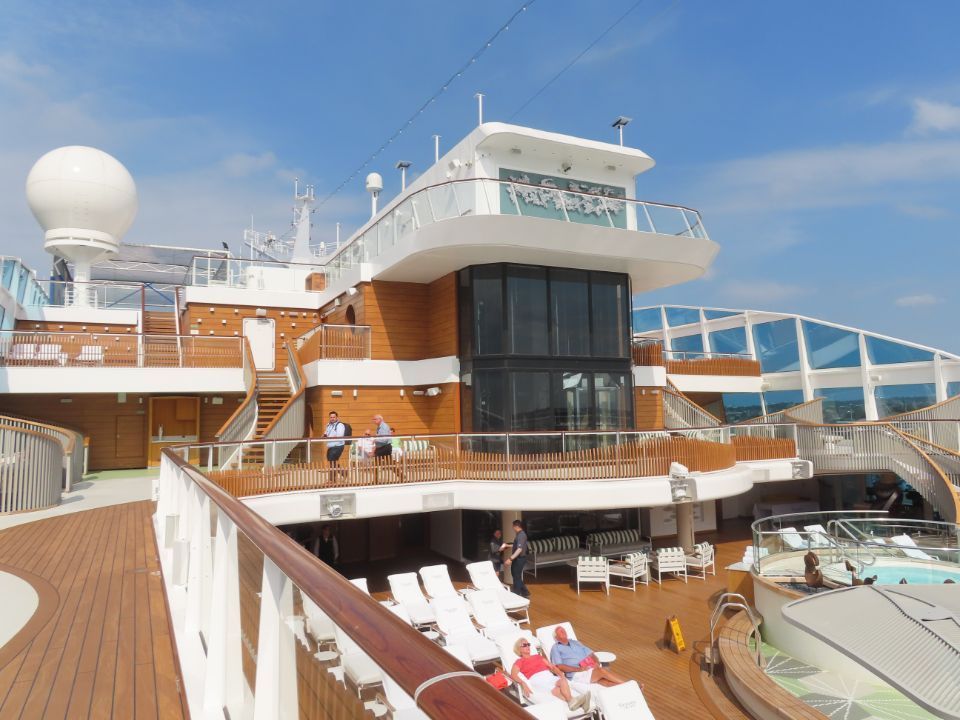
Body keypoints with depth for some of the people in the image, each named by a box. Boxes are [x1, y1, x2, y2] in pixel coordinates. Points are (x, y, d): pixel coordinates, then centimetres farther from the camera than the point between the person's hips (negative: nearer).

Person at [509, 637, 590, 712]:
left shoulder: (538, 656, 32)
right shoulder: (519, 661, 15)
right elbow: (513, 675, -3)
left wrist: (561, 675, 3)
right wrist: (523, 684, -23)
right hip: (537, 680, -4)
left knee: (563, 681, -32)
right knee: (556, 691, -36)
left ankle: (572, 701, -55)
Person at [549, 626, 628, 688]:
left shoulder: (576, 642, 27)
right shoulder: (556, 648, 9)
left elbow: (591, 654, 22)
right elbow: (559, 667, -5)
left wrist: (597, 662, -2)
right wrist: (578, 669, -15)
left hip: (592, 669, 6)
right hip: (577, 674, -6)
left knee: (609, 682, -25)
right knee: (603, 671, -28)